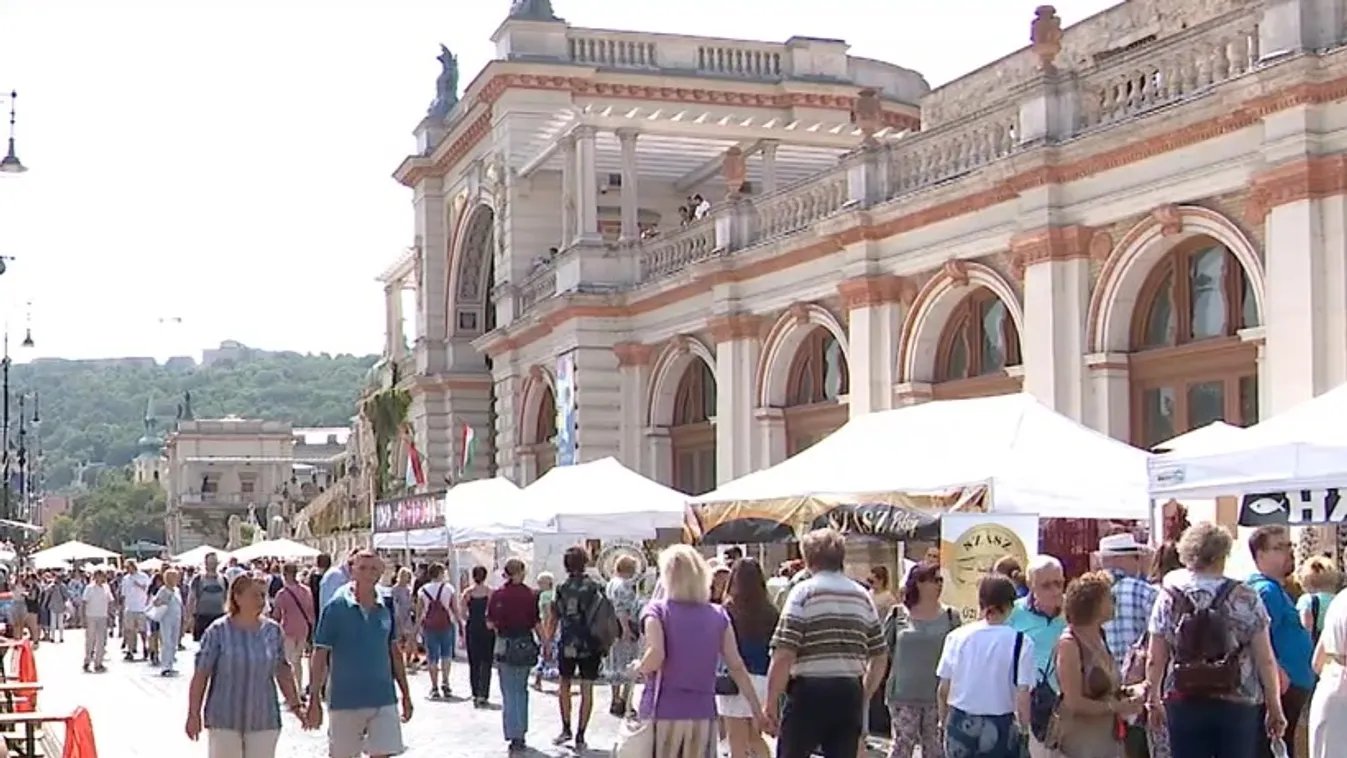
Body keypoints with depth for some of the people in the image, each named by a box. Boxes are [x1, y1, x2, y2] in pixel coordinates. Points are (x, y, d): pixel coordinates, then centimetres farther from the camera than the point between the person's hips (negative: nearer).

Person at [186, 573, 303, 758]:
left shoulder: (273, 631, 2)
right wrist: (194, 714, -7)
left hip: (264, 720, 3)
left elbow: (282, 672, 11)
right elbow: (201, 675, -5)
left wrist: (295, 705, 11)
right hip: (224, 720, -3)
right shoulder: (218, 631, -7)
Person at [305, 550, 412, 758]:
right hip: (346, 700, -3)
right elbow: (320, 655, -6)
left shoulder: (386, 606, 4)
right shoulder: (336, 607, -7)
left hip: (383, 699, 3)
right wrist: (315, 701, -9)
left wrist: (405, 694, 12)